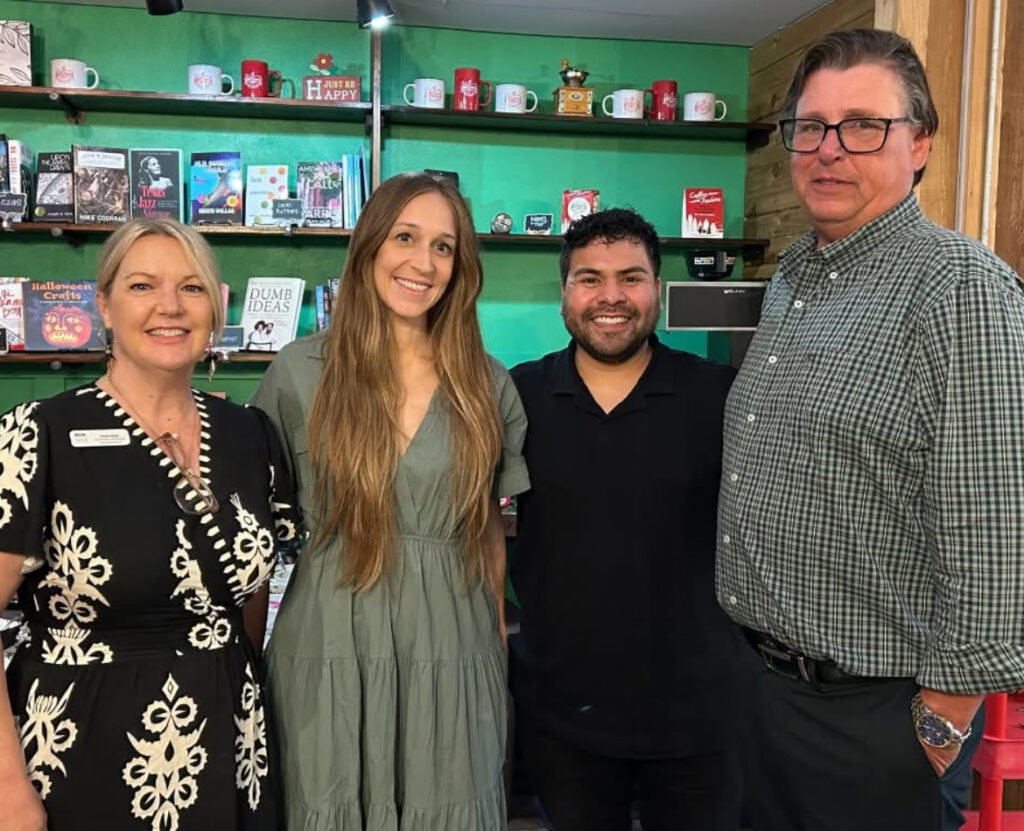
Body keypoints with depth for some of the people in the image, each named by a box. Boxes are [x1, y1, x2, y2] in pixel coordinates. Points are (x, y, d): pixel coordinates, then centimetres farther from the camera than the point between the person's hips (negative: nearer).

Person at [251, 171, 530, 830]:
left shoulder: (489, 385, 3)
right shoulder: (300, 370, -3)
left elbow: (489, 529, 10)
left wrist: (498, 643, 11)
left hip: (451, 651, 2)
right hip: (330, 647, -1)